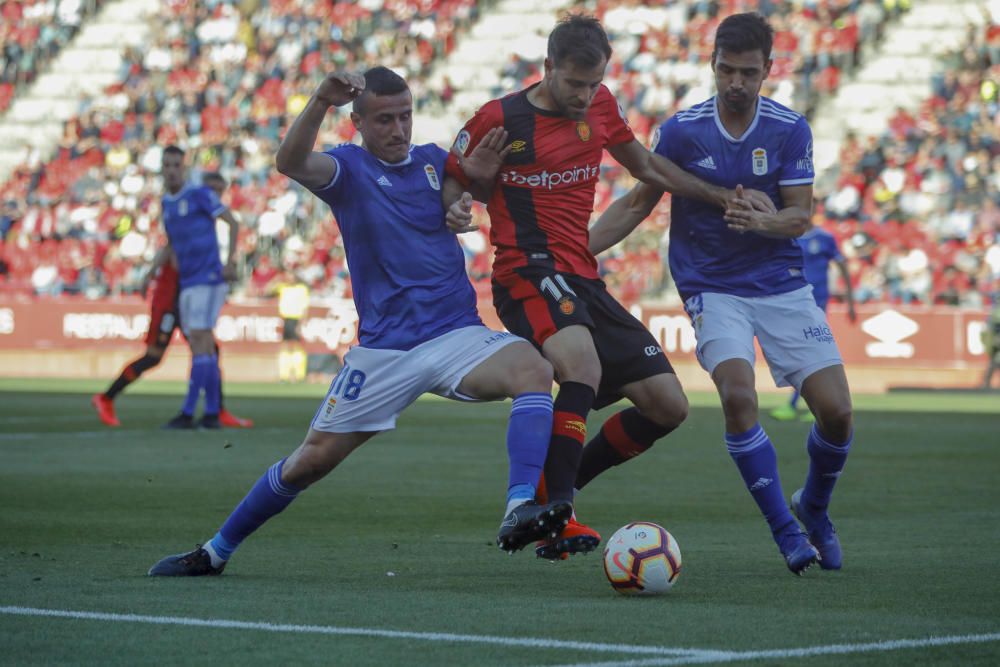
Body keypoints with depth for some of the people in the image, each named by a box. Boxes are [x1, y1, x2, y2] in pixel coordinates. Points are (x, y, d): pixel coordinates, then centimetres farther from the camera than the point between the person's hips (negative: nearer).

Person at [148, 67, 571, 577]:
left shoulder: (433, 162, 9)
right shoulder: (348, 167, -2)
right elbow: (291, 163, -23)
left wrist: (478, 174, -2)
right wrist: (320, 102, -42)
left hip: (457, 334, 2)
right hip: (383, 350, -2)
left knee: (534, 369, -28)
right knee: (313, 459, 2)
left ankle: (519, 513, -39)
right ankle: (215, 551, 21)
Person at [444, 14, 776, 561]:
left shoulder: (600, 106, 10)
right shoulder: (497, 120, -5)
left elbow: (643, 165, 25)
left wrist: (724, 197, 20)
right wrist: (455, 213, -17)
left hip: (584, 281, 7)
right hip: (529, 274, -7)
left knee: (668, 406, 2)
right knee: (584, 368, -37)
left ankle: (554, 488, 15)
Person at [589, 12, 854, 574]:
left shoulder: (790, 130, -5)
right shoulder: (682, 131, -6)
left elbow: (799, 217, -6)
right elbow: (640, 203, 4)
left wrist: (761, 220, -28)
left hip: (782, 284, 1)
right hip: (713, 288, -1)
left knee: (836, 410, -8)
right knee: (738, 394, -27)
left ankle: (814, 509, 23)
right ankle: (785, 530, -13)